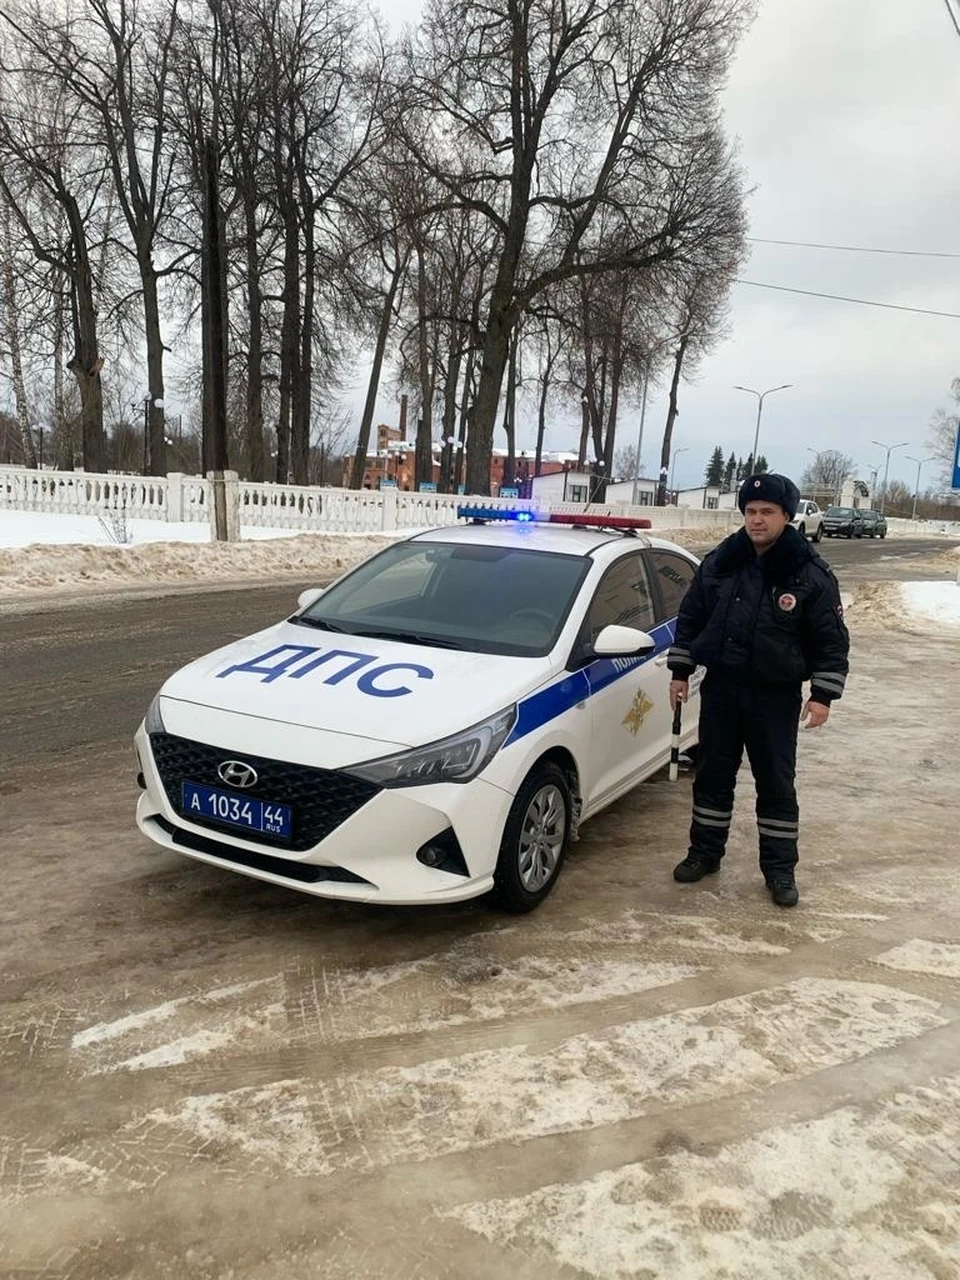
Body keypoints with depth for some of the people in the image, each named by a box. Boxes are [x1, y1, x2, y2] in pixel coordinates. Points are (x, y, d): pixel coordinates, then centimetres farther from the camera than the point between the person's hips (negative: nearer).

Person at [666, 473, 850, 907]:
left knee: (776, 783, 5)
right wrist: (680, 672, 8)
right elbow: (690, 619, 10)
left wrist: (823, 695, -10)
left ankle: (780, 869, 18)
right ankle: (705, 853, 26)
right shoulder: (719, 562, 1)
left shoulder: (811, 574, -8)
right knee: (713, 774, 11)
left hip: (775, 696, -3)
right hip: (720, 688, 3)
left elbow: (832, 641, -5)